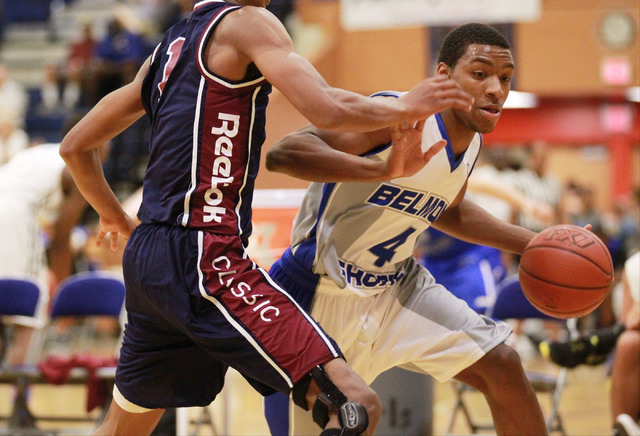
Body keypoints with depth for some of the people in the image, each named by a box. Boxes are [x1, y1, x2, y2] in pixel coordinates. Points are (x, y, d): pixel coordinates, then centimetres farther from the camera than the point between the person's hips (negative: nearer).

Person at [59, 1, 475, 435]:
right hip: (204, 259, -9)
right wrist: (403, 108, 0)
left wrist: (114, 216, 41)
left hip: (146, 256, 9)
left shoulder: (171, 45, 20)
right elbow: (326, 109, -18)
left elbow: (76, 146, 25)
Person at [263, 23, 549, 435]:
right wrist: (382, 168, -53)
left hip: (396, 285, 8)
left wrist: (531, 244, 17)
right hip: (320, 296, -7)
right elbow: (284, 152, -38)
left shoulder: (470, 139, 2)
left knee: (502, 366, 1)